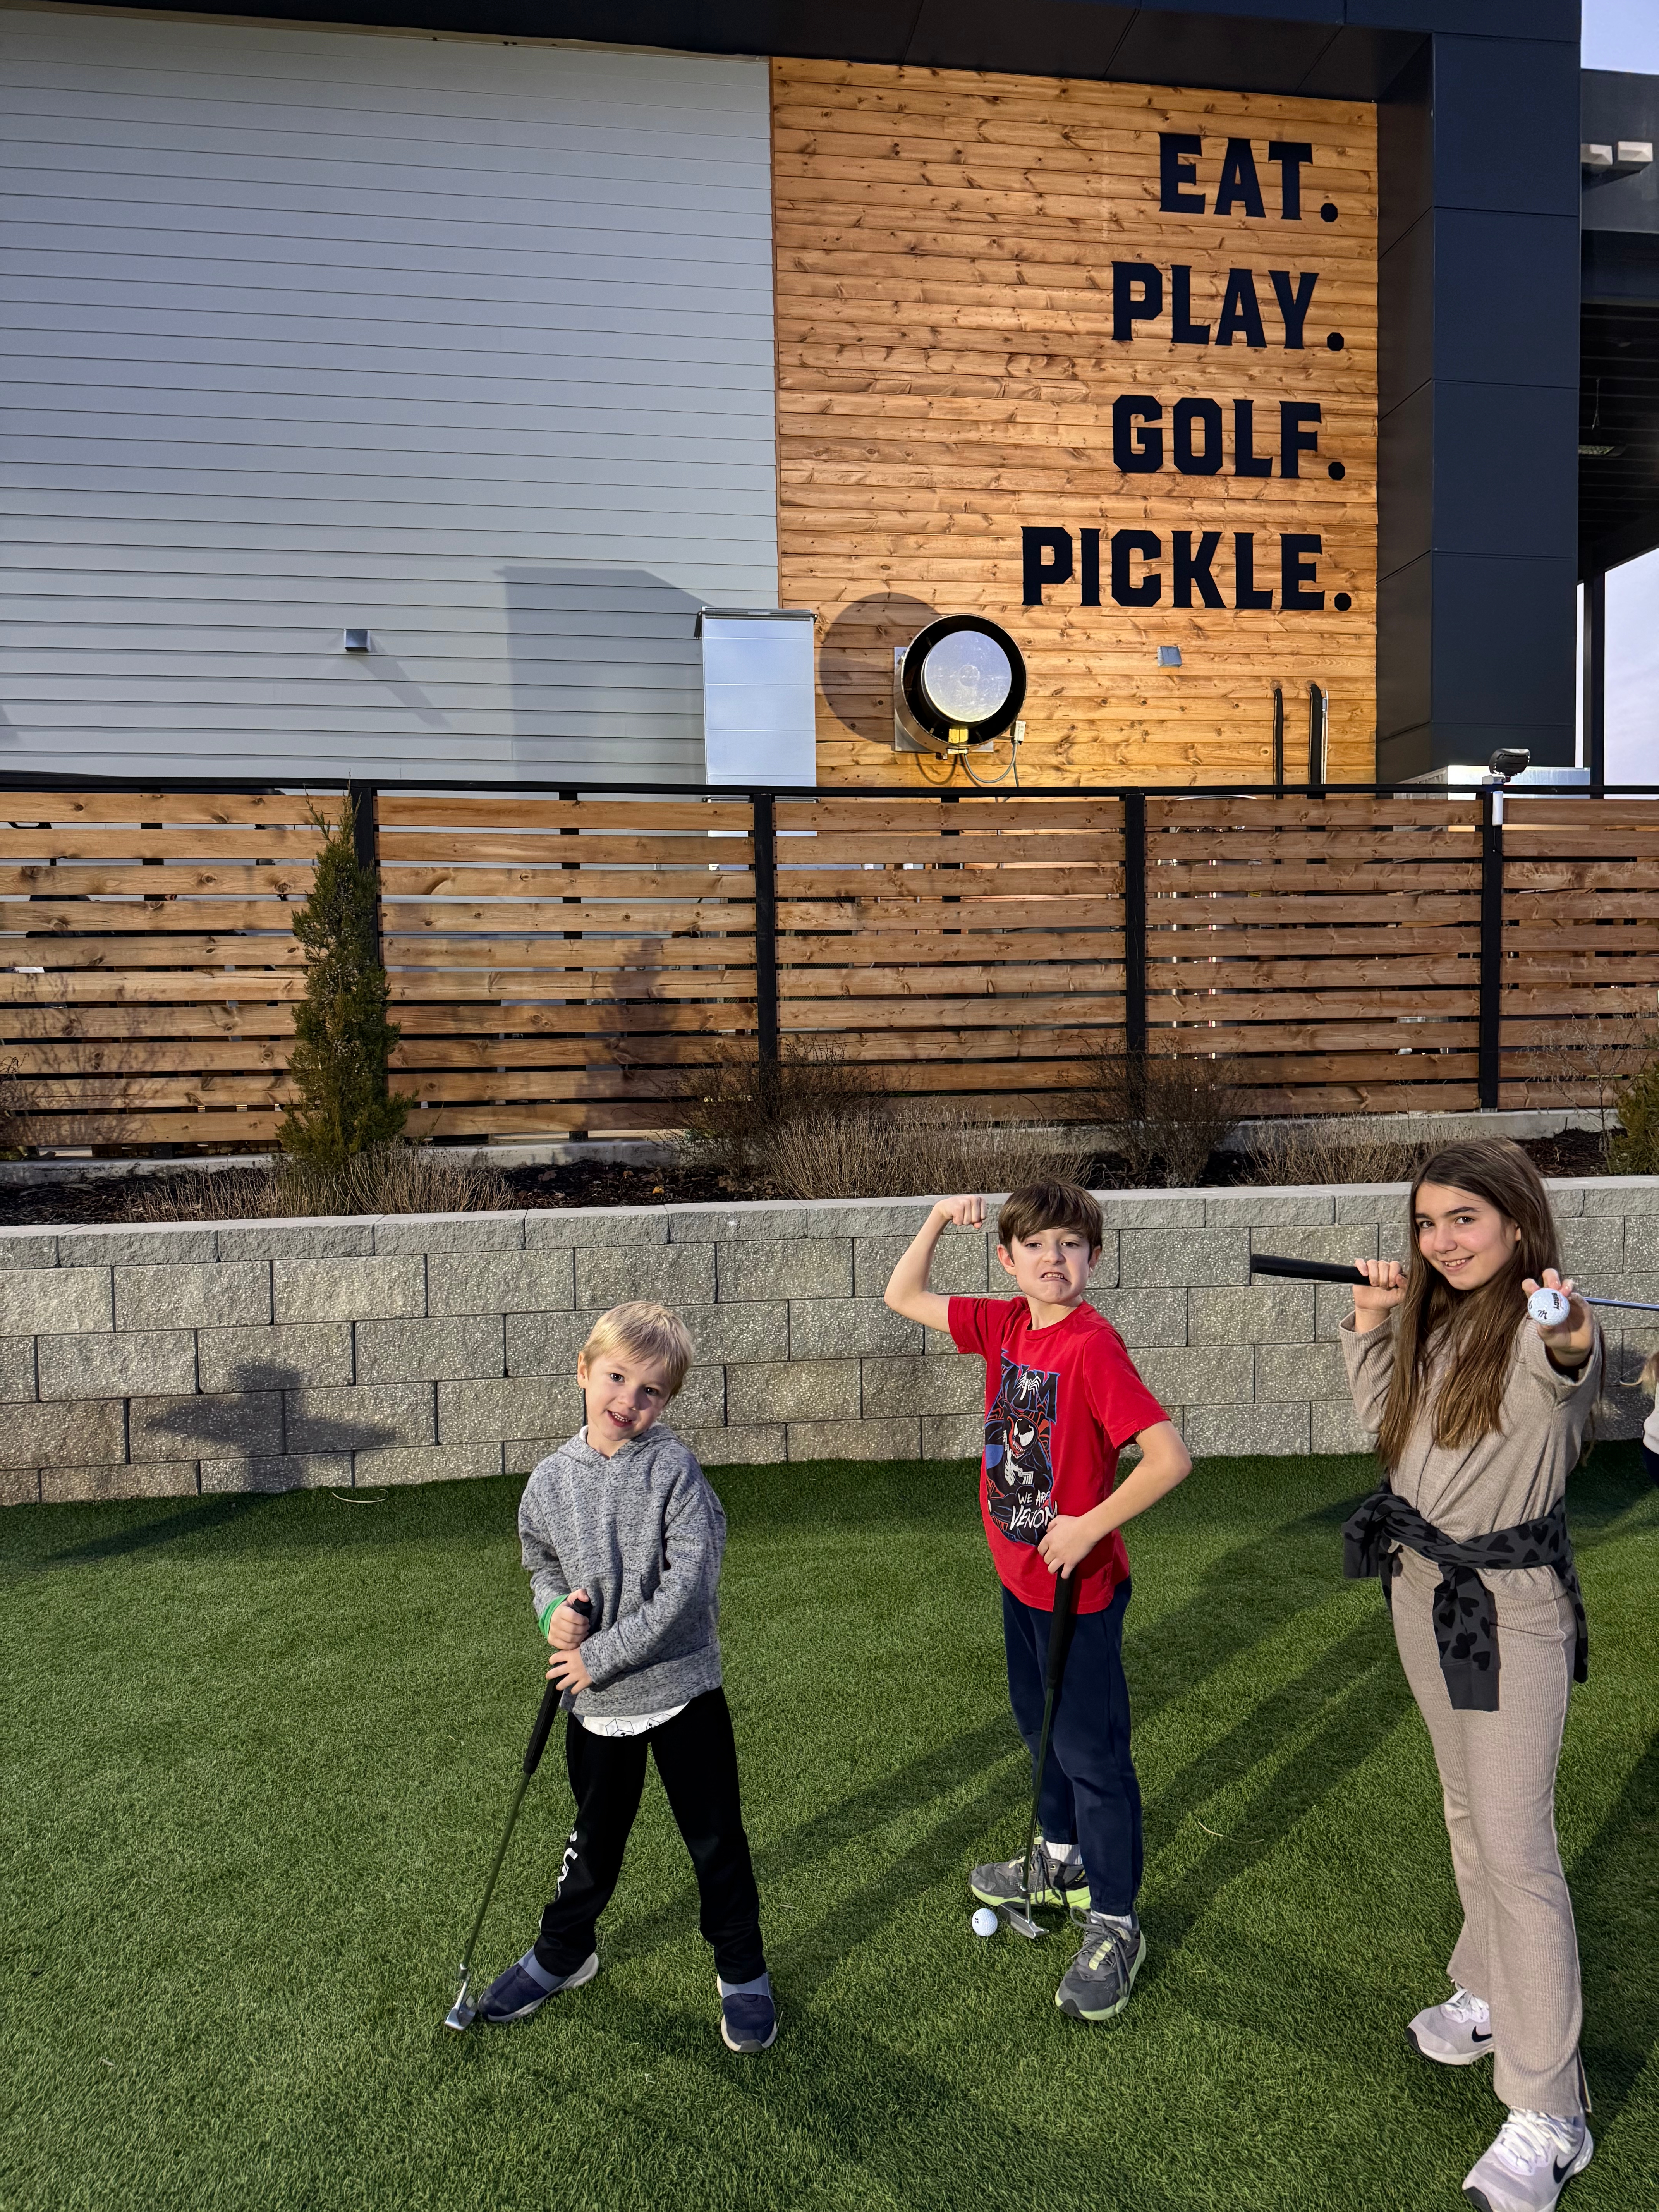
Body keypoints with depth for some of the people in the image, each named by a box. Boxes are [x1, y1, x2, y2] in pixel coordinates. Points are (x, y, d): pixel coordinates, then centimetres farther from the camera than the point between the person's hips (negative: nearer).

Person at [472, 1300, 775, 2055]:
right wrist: (555, 1612, -8)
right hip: (597, 1703, 3)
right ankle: (562, 1952, 47)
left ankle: (741, 1970, 34)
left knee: (716, 1836, 12)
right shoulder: (550, 1482, -3)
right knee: (596, 1836, 22)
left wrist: (603, 1654, -19)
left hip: (682, 1687, -3)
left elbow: (688, 1583, -22)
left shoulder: (675, 1469, -17)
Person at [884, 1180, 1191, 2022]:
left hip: (1079, 1586, -7)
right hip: (1020, 1575, 8)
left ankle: (1114, 1924, 24)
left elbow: (1170, 1457, -29)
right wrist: (939, 1220, -6)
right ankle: (1063, 1856, 47)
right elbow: (903, 1297, 6)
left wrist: (1088, 1528, -24)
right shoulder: (1004, 1325, -3)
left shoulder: (1092, 1346, -25)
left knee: (1091, 1750, 6)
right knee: (1040, 1724, 25)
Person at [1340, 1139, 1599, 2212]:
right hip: (1423, 1589, 7)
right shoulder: (1432, 1321, 3)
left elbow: (1570, 1366, -42)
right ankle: (1492, 1993, 41)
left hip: (1513, 1607, -7)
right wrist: (1373, 1322, 2)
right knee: (1468, 1810, 21)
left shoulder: (1545, 1327, -19)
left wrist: (1569, 1336, -64)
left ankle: (1550, 2115, 11)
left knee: (1517, 1844, -2)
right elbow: (1382, 1414, 15)